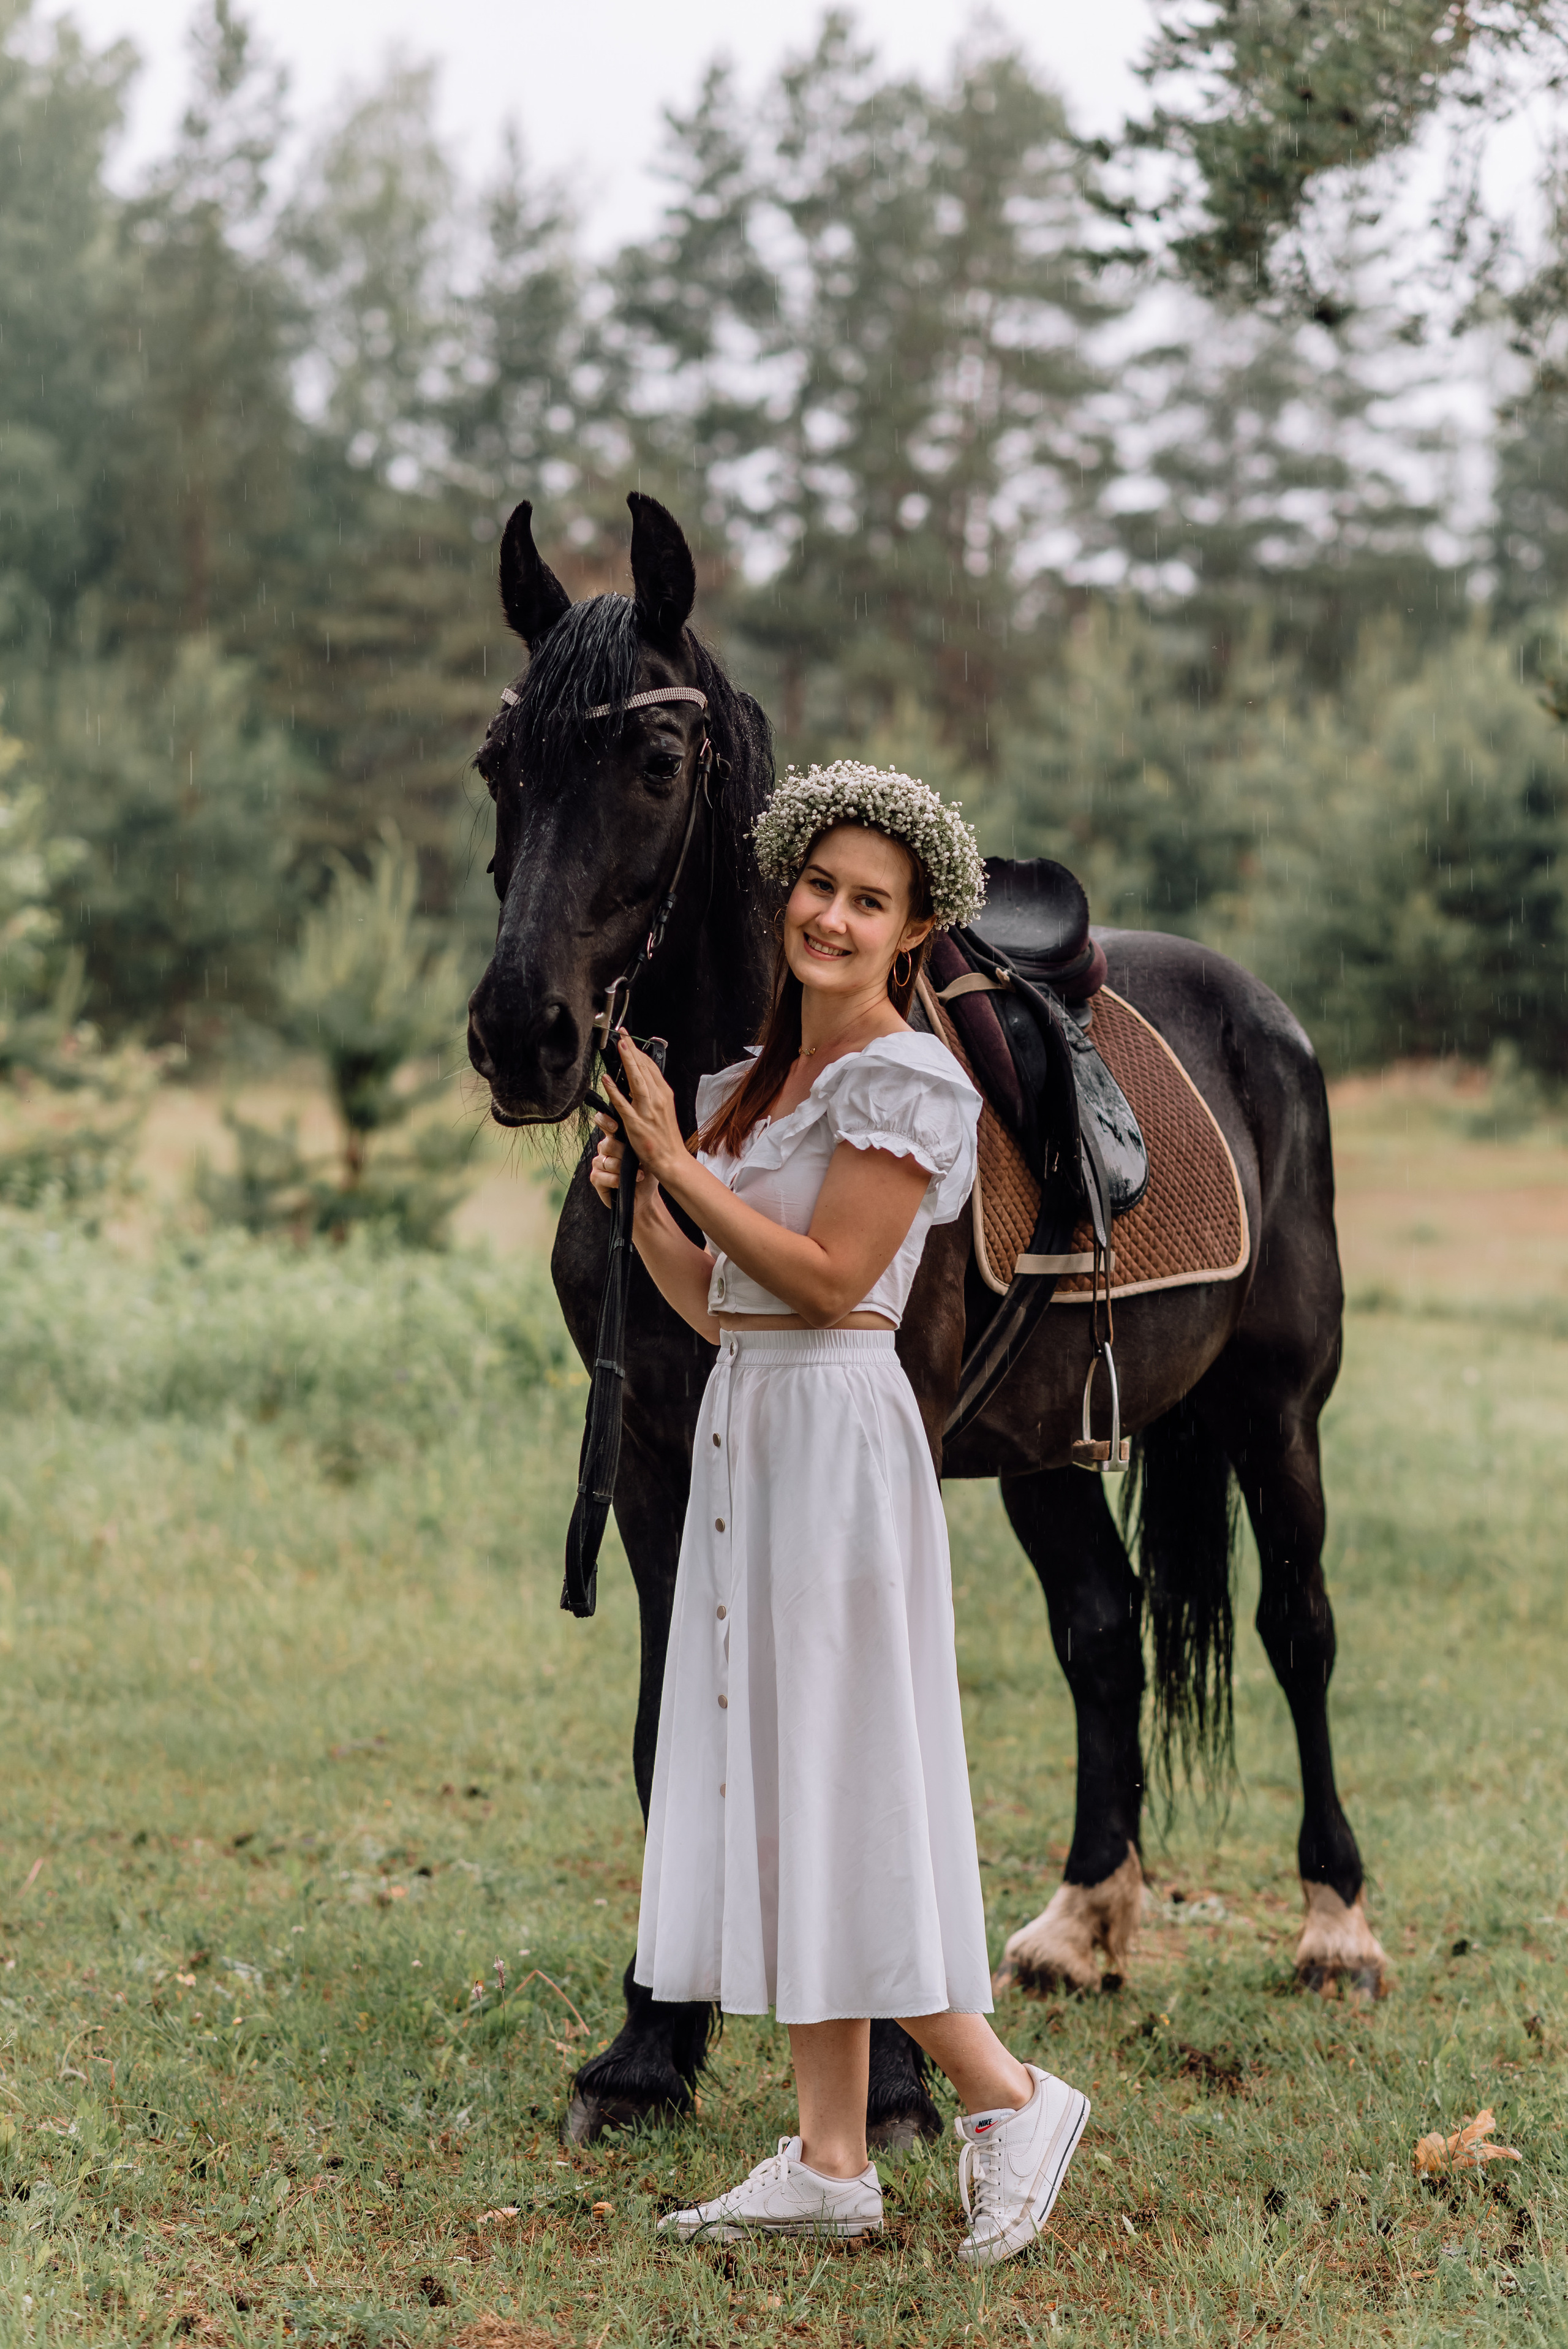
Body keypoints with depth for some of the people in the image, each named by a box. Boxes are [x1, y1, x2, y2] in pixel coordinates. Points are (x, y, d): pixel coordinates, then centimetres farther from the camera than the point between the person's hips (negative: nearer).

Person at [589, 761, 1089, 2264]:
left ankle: (1008, 2098, 5)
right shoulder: (750, 1083, 16)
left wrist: (679, 1162, -11)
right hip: (745, 1426, 9)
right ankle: (831, 2161, 10)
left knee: (836, 1793, -7)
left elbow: (826, 1277, -15)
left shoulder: (906, 1080, -8)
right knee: (776, 1792, 7)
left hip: (835, 1432, -9)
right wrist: (634, 1205, 2)